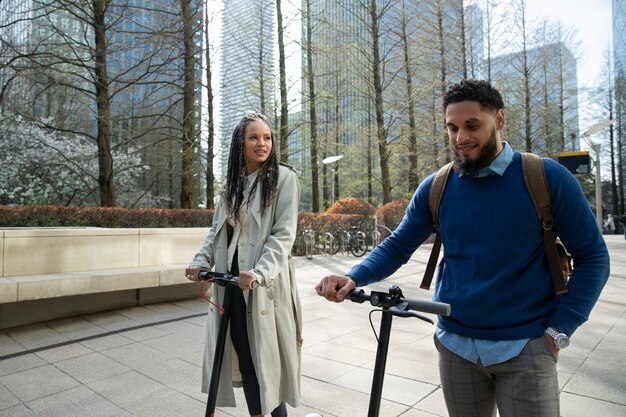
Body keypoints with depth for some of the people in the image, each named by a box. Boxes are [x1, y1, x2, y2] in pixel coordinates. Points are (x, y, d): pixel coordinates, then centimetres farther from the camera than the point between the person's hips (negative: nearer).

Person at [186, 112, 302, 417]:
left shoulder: (284, 178, -3)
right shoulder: (231, 183, 14)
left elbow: (283, 234, -11)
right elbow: (216, 230, 15)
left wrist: (259, 272, -24)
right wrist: (202, 261, -2)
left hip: (265, 284, -5)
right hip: (231, 281, 5)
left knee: (268, 355, 3)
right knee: (244, 355, 12)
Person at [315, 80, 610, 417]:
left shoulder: (546, 177, -8)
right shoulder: (435, 188, -2)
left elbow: (592, 256, -2)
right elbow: (397, 246, 1)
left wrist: (559, 330, -8)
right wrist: (353, 278, -17)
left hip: (525, 348, -2)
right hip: (455, 346, 3)